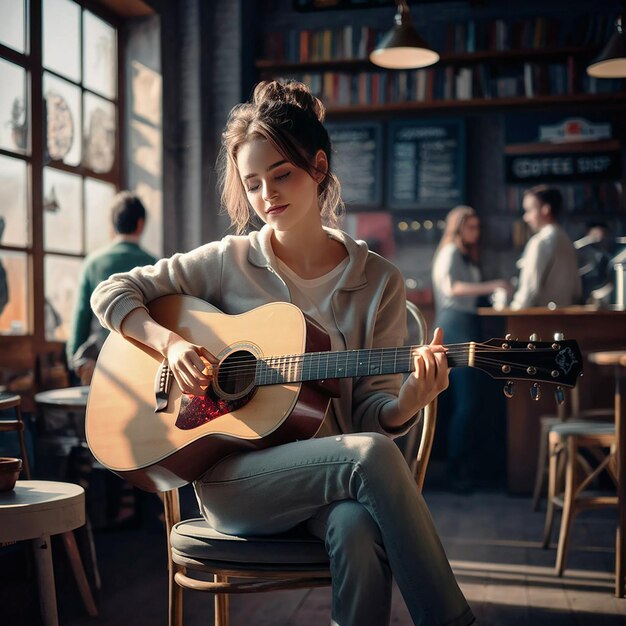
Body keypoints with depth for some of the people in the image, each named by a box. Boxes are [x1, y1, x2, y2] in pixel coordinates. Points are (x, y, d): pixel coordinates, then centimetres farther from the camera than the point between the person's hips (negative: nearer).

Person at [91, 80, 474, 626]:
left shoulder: (378, 283, 4)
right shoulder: (229, 262, 4)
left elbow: (373, 414, 3)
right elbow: (111, 292, 8)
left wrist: (408, 401, -21)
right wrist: (170, 342, -11)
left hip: (334, 470, 1)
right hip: (230, 477, -1)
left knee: (357, 530, -37)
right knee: (370, 456, -31)